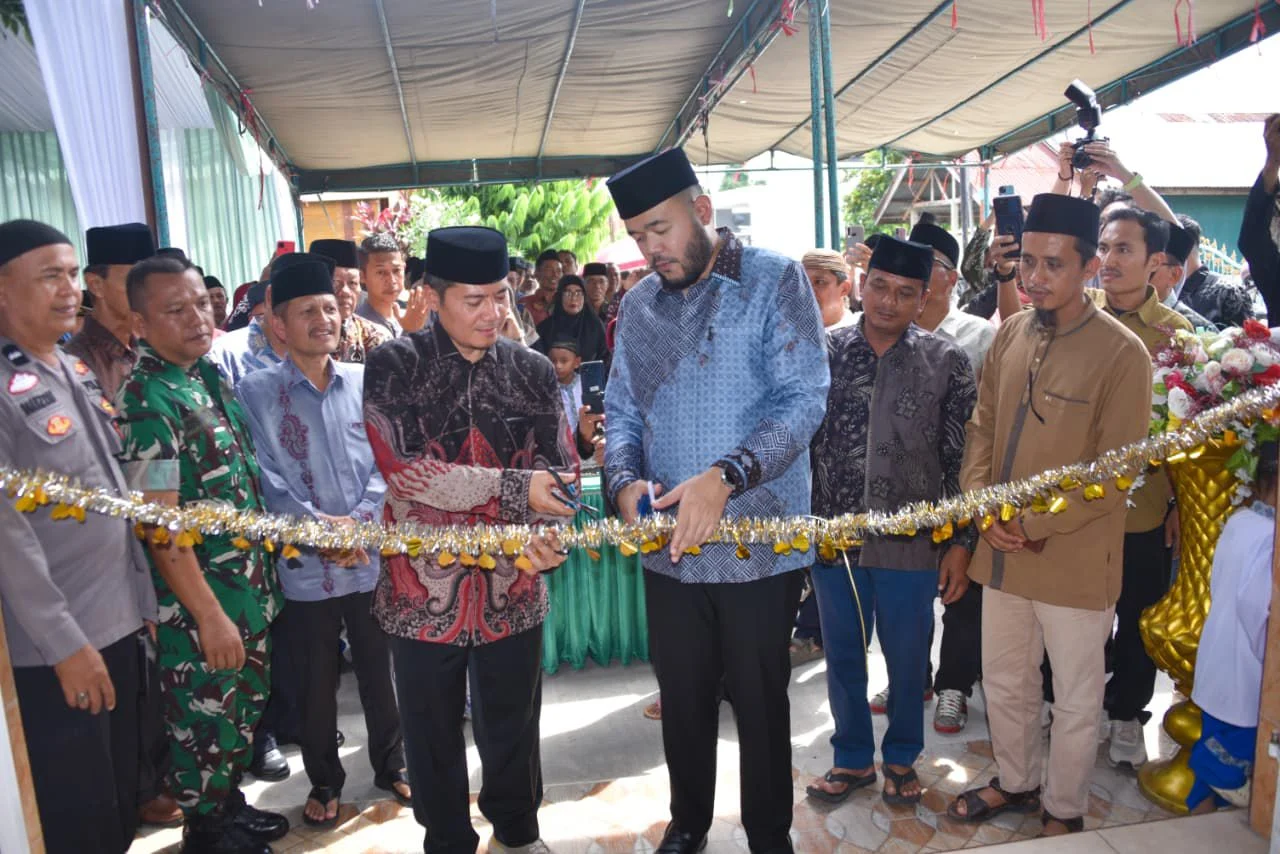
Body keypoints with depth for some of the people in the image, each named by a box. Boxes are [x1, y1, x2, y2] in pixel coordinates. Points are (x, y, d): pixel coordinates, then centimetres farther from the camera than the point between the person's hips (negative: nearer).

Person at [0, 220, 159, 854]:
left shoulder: (79, 371, 9)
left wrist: (145, 594, 13)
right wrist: (64, 641, -17)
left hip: (119, 619, 7)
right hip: (54, 644, -7)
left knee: (123, 798, 20)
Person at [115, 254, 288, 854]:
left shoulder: (210, 374, 6)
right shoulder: (146, 400, -18)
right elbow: (160, 526, -20)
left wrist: (263, 577, 12)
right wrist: (209, 615, -19)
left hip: (250, 584, 8)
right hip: (199, 601, -8)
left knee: (245, 709, 22)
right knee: (207, 722, 11)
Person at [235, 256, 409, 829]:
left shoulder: (365, 382, 2)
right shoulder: (256, 393, -4)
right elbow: (266, 479, -10)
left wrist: (360, 520, -14)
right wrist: (320, 528, -18)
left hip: (372, 558, 2)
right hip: (304, 565, -2)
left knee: (379, 672, 16)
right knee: (316, 684, 14)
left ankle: (390, 765, 38)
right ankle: (324, 782, 36)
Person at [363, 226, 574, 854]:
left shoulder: (533, 371, 1)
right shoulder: (393, 367, -8)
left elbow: (560, 468, 1)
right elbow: (401, 470, -19)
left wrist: (543, 536, -19)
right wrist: (513, 489, -23)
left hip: (514, 586, 2)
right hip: (423, 589, -2)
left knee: (513, 728, 20)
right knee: (434, 736, 17)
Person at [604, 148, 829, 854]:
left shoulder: (775, 281, -6)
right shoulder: (638, 305, 9)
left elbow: (804, 398, -15)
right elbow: (622, 410, 9)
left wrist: (725, 476, -27)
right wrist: (624, 480, -11)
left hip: (760, 545, -4)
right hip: (667, 549, 4)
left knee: (760, 703, 12)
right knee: (682, 699, 18)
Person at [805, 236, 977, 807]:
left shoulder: (947, 362, -4)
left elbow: (962, 460, -2)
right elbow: (800, 442, 3)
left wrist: (961, 543, -3)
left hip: (911, 544, -1)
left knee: (907, 658, 16)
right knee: (843, 657, 16)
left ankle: (901, 757, 40)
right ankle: (852, 758, 38)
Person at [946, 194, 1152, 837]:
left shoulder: (1122, 354, -13)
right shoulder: (1010, 334, 4)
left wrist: (1033, 526, -16)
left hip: (1073, 561, -5)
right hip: (1001, 553, 5)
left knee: (1075, 702, 14)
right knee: (1003, 683, 21)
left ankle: (1064, 811, 37)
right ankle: (1015, 783, 45)